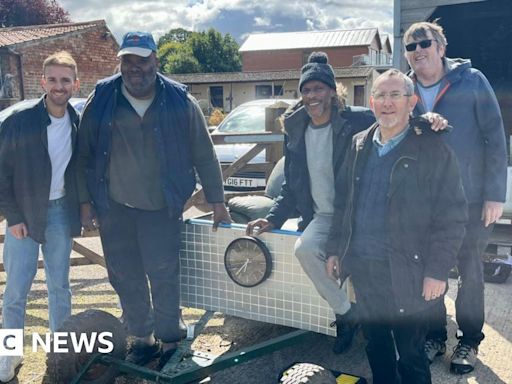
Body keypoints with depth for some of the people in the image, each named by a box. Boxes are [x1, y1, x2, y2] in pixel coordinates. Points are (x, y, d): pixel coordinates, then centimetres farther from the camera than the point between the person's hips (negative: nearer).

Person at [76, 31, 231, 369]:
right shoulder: (101, 100, -2)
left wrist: (217, 202, -1)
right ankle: (142, 338, 30)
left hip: (162, 207, -2)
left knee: (163, 277, -1)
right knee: (126, 278, 11)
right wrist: (86, 202, 2)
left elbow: (204, 156, -1)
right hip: (114, 207, 3)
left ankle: (169, 341, 20)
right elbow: (85, 156, 4)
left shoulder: (180, 101, -6)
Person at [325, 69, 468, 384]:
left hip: (405, 273, -5)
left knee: (411, 355, 9)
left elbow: (453, 216, -9)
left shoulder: (433, 149, -8)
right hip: (362, 268, 5)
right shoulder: (359, 145, 8)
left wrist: (437, 271, -13)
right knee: (376, 346, 19)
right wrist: (335, 250, 10)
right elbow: (342, 201, 13)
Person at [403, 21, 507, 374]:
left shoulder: (471, 80, -5)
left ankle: (470, 340, 27)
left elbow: (495, 137, -7)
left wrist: (495, 194, -10)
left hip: (472, 198, -2)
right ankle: (435, 335, 29)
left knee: (470, 270, 10)